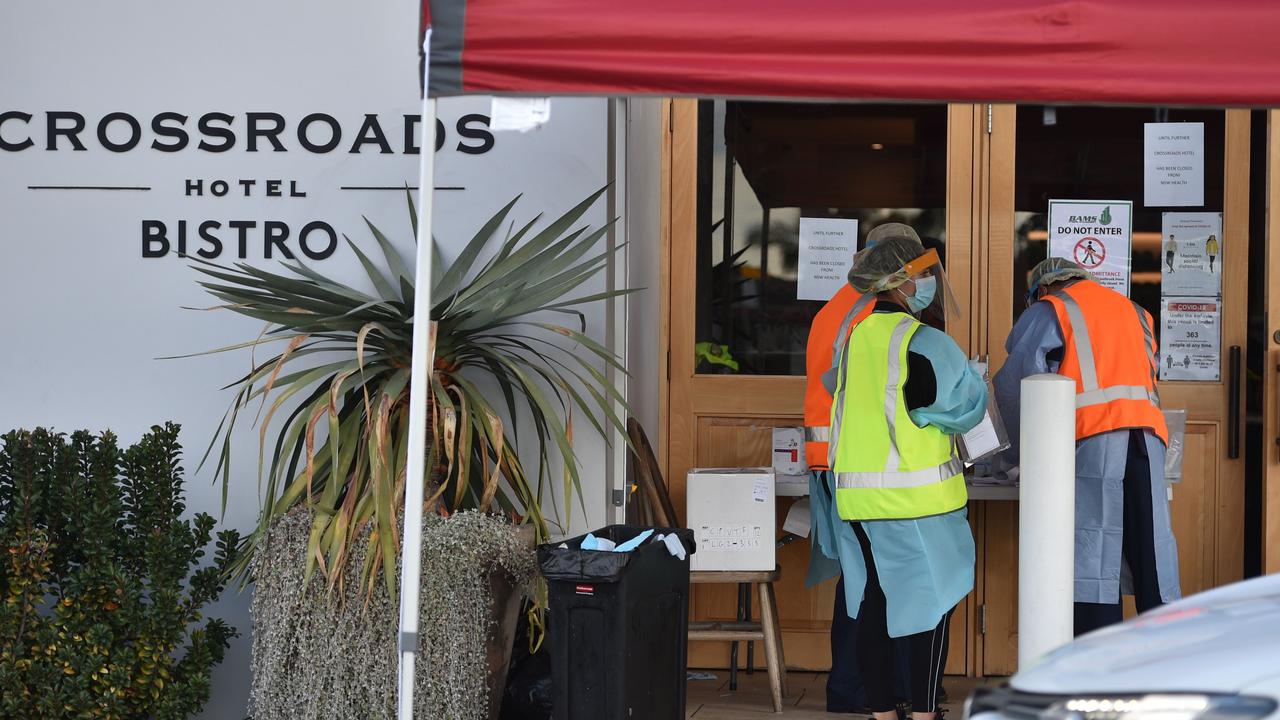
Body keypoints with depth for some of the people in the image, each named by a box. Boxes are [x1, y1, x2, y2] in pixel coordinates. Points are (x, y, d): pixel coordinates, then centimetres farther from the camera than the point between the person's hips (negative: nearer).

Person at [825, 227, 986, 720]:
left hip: (856, 494, 7)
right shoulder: (922, 341, -11)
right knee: (930, 602, 2)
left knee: (873, 603, 10)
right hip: (916, 495, -7)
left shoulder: (857, 336, 11)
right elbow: (967, 402, -6)